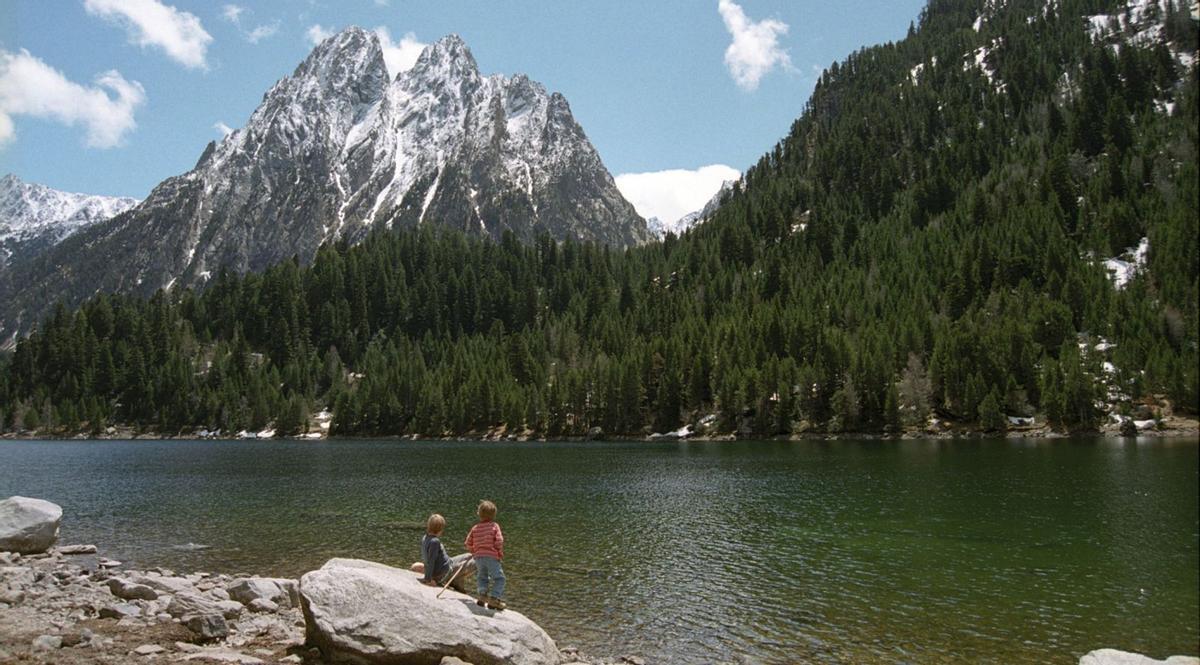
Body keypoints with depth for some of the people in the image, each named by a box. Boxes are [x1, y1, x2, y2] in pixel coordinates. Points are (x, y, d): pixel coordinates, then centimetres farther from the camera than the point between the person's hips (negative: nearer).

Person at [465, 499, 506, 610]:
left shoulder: (475, 528, 7)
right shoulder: (494, 526, -4)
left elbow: (468, 543, 9)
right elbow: (499, 541, -12)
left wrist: (474, 552, 26)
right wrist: (500, 553, 3)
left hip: (478, 556, 4)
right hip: (492, 556, -4)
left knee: (482, 576, 24)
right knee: (499, 578, 2)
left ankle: (482, 594, 7)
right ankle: (494, 598, -10)